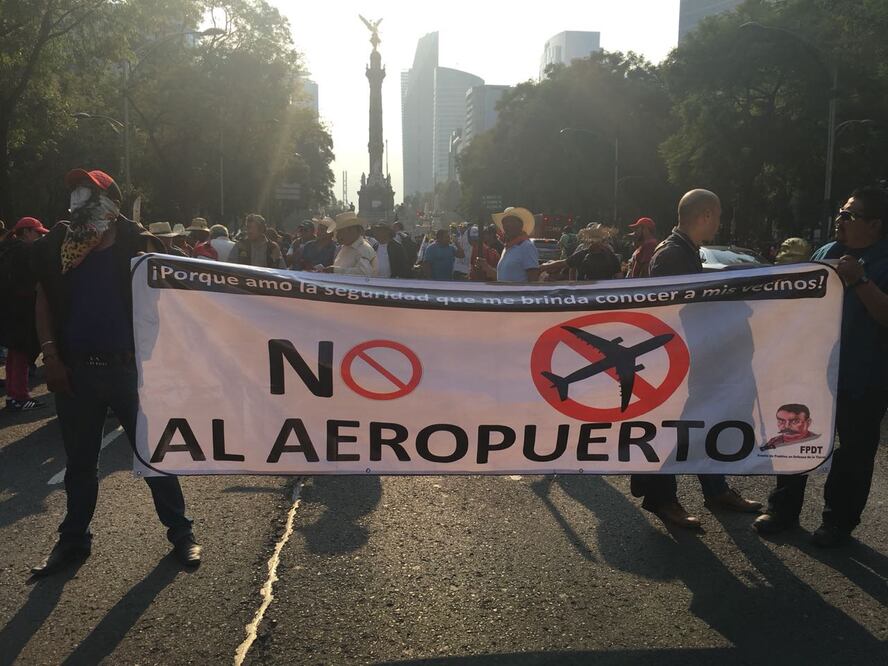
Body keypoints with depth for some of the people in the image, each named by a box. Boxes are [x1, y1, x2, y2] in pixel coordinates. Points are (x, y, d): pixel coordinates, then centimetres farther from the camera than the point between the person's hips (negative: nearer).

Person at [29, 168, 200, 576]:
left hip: (129, 367, -3)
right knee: (79, 459, 15)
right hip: (75, 370, 3)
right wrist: (51, 356, -2)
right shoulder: (57, 245, 7)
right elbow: (44, 301, 8)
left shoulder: (137, 244, -1)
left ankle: (180, 532, 17)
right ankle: (73, 539, 30)